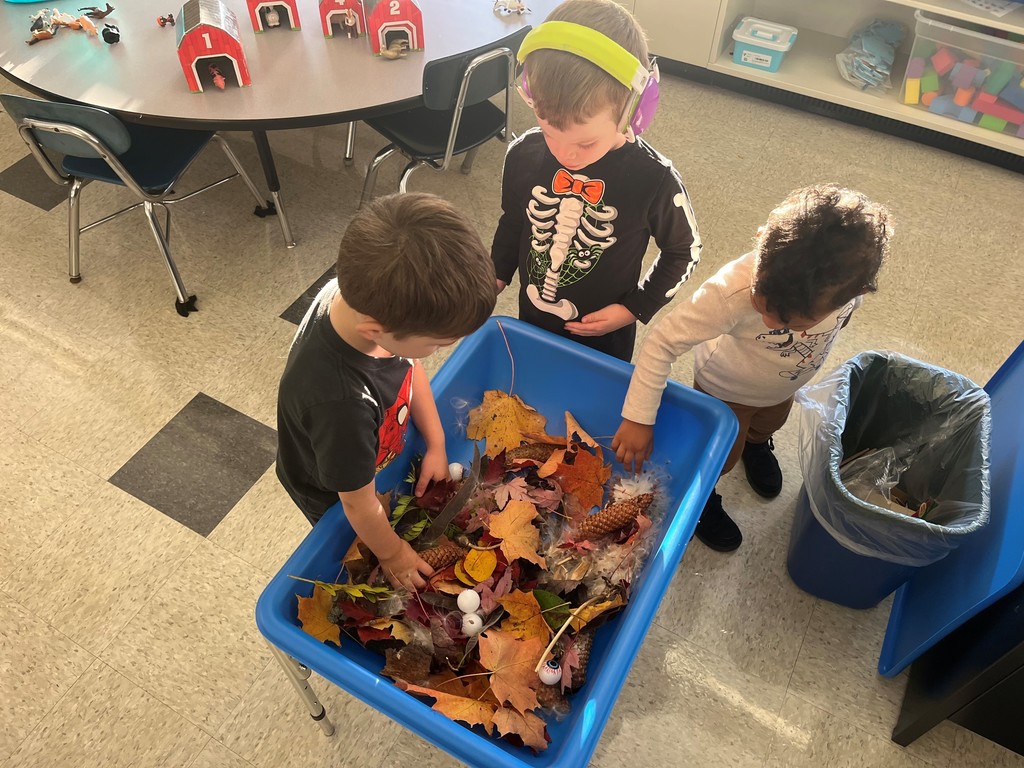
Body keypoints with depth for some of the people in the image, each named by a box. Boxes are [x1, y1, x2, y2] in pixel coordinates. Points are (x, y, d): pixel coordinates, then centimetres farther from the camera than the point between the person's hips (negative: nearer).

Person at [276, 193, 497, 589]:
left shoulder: (362, 292, -31)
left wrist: (435, 444, -4)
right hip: (332, 494, -5)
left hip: (379, 455, 5)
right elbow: (360, 505, -29)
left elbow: (407, 365, -8)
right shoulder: (340, 403, -50)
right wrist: (392, 553, -11)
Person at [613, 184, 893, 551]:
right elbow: (663, 341, -38)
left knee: (768, 424, 35)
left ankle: (756, 444, 70)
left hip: (784, 387, 4)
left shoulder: (850, 273, -35)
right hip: (725, 390, -4)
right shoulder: (732, 291, -48)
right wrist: (638, 419, -34)